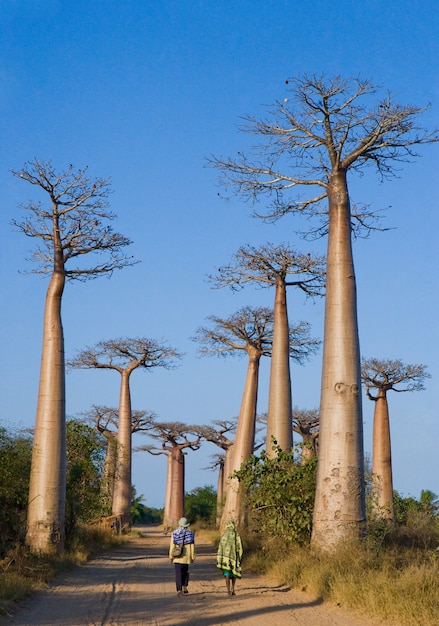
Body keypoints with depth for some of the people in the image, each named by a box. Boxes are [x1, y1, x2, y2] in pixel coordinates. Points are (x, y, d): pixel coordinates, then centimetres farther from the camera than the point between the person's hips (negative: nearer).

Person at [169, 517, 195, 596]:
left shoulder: (175, 533, -4)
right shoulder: (190, 533, -2)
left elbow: (172, 545, -4)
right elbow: (192, 546, -2)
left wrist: (171, 556, 4)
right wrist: (193, 557, 4)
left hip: (177, 557, -1)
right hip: (186, 557, 1)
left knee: (178, 573, -2)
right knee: (185, 572, 21)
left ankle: (179, 590, -11)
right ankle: (185, 587, 18)